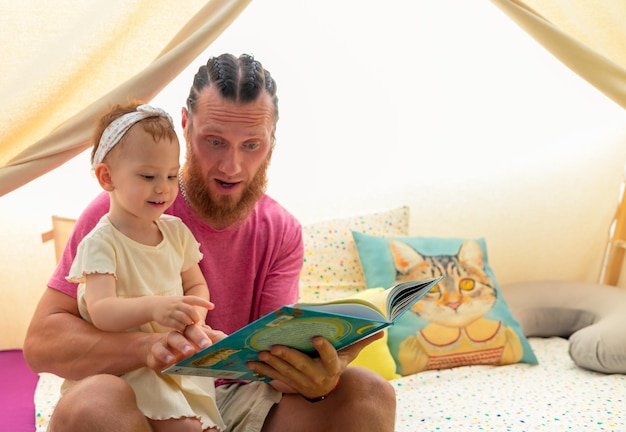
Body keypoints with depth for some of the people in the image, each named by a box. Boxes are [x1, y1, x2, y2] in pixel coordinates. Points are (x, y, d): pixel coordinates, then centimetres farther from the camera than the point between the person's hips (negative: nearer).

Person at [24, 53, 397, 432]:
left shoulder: (283, 233, 1)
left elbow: (280, 353, -7)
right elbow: (41, 342, -17)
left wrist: (316, 379, -33)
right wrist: (150, 345, -36)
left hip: (238, 400, 2)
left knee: (369, 392, -18)